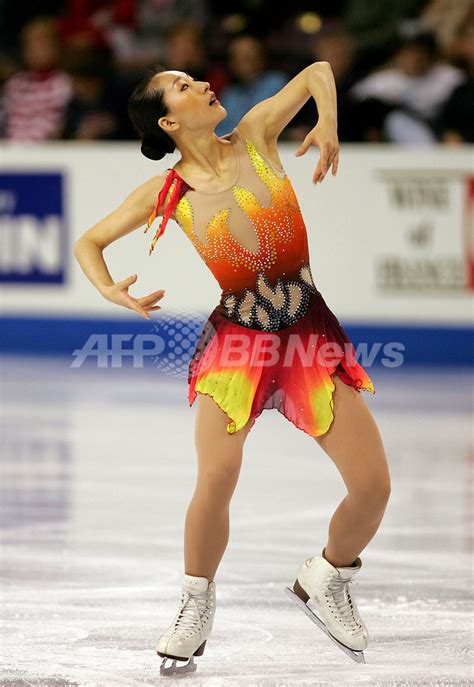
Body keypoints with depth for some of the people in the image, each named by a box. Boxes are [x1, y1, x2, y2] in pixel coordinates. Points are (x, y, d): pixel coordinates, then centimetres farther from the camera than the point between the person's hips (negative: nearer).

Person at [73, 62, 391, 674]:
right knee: (216, 477, -23)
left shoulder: (255, 136, 0)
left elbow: (318, 71, 11)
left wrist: (329, 126, -7)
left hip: (310, 331, 2)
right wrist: (110, 291, -11)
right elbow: (89, 242, 7)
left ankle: (327, 577, 25)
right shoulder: (166, 193, -3)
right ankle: (197, 603, 3)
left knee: (373, 486, -6)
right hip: (235, 339, -2)